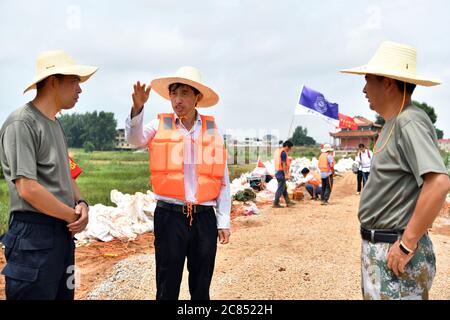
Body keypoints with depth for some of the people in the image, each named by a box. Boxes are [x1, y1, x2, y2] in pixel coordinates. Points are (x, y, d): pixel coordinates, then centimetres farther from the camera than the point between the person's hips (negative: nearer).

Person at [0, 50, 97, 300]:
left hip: (63, 232, 9)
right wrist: (74, 216, -11)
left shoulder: (55, 123, 14)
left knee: (63, 294, 16)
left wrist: (81, 204, -1)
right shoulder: (21, 124, -14)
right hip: (34, 234, -9)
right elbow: (28, 189, -21)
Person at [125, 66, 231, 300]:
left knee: (201, 288, 13)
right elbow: (134, 138, -16)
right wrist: (137, 108, -34)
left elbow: (222, 179, 6)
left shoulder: (212, 130, 5)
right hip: (169, 216, -1)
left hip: (204, 218, 2)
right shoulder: (160, 126, 4)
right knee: (167, 288, 7)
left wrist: (223, 221, 4)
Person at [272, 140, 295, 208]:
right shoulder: (284, 153, -16)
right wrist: (286, 174, -19)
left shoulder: (277, 151, 13)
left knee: (284, 188, 16)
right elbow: (284, 164, -20)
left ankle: (288, 202, 23)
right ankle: (276, 203, 1)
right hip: (282, 172, -10)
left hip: (277, 172, 10)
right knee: (280, 188, -3)